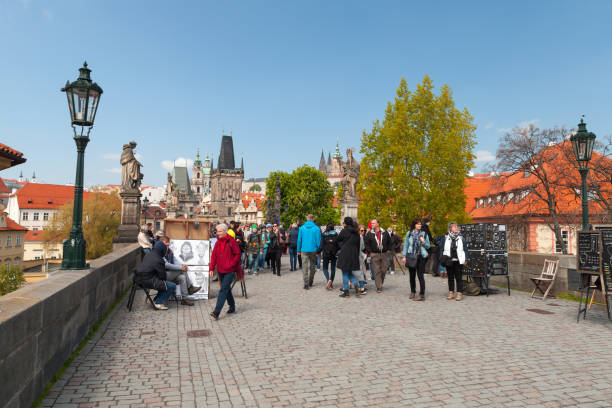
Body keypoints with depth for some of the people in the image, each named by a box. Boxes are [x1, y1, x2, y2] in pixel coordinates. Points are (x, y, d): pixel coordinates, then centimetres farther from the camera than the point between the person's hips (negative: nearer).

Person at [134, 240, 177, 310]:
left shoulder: (148, 255, 11)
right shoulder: (159, 260, -16)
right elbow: (162, 276, -10)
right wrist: (164, 281, 12)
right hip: (148, 281, -10)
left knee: (164, 283, 26)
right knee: (172, 286, -6)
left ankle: (156, 299, 22)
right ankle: (158, 303, -1)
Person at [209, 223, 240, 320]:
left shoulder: (231, 241, -10)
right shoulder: (218, 242, 8)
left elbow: (238, 254, -8)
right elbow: (214, 255, 8)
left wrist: (231, 264, -13)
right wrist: (212, 268, 0)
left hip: (230, 271, -6)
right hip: (220, 270, 7)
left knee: (223, 289, -12)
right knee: (227, 289, 16)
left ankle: (217, 312, -16)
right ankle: (232, 306, 33)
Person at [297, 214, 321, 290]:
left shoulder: (302, 228, 1)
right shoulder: (316, 228, -4)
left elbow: (299, 240, 3)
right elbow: (318, 240, -5)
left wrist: (298, 250, 9)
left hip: (304, 250, 0)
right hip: (313, 250, 0)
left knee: (305, 267, 1)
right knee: (312, 266, 16)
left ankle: (306, 284, -6)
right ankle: (310, 282, 27)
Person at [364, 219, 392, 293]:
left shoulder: (385, 233, 5)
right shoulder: (369, 234, 0)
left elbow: (389, 241, 17)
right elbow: (366, 243, 4)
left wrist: (388, 249, 10)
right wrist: (369, 251, -2)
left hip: (384, 254, 2)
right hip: (375, 255, -2)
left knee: (384, 270, 4)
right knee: (377, 271, -3)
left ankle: (380, 283, 27)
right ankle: (379, 287, 1)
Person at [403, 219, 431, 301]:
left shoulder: (424, 234, 4)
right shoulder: (409, 233, 5)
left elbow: (428, 246, 8)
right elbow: (405, 245, 7)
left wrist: (423, 242, -12)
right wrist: (404, 256, 0)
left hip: (421, 257, -2)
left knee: (420, 275, -6)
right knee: (412, 275, 11)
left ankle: (422, 295, -3)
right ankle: (412, 292, 25)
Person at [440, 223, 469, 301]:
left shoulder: (461, 238, 7)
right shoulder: (445, 238, 5)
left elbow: (465, 249, 9)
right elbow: (441, 249, 8)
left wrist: (465, 259, 2)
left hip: (458, 261, -1)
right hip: (449, 261, 1)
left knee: (459, 277, -2)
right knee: (450, 277, 8)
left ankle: (459, 293, 4)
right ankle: (451, 293, 15)